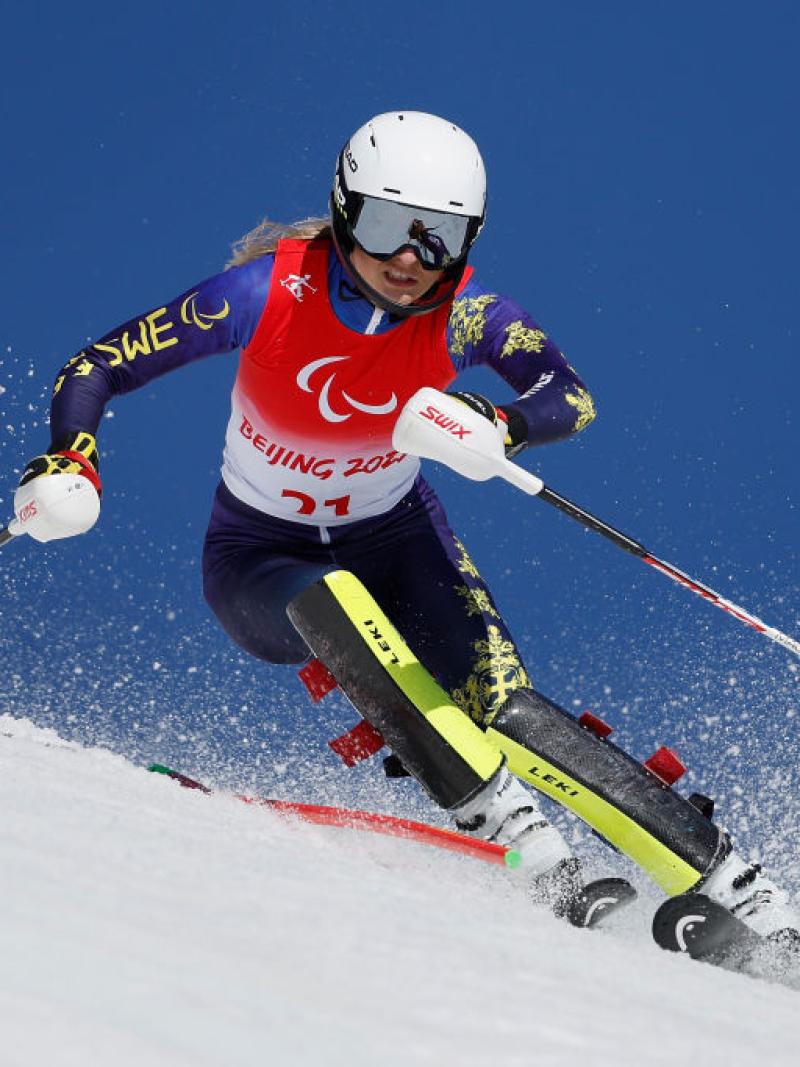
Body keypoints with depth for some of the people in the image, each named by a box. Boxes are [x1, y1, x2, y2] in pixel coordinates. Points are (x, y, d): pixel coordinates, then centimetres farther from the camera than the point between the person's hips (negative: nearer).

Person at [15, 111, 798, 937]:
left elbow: (572, 397, -32)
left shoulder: (463, 311, -18)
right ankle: (501, 823, -33)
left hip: (394, 537, 1)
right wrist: (68, 462, -38)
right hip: (258, 558, -1)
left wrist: (500, 426, -53)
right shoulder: (272, 291, -23)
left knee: (499, 700, -21)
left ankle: (722, 879, -17)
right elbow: (91, 371, -19)